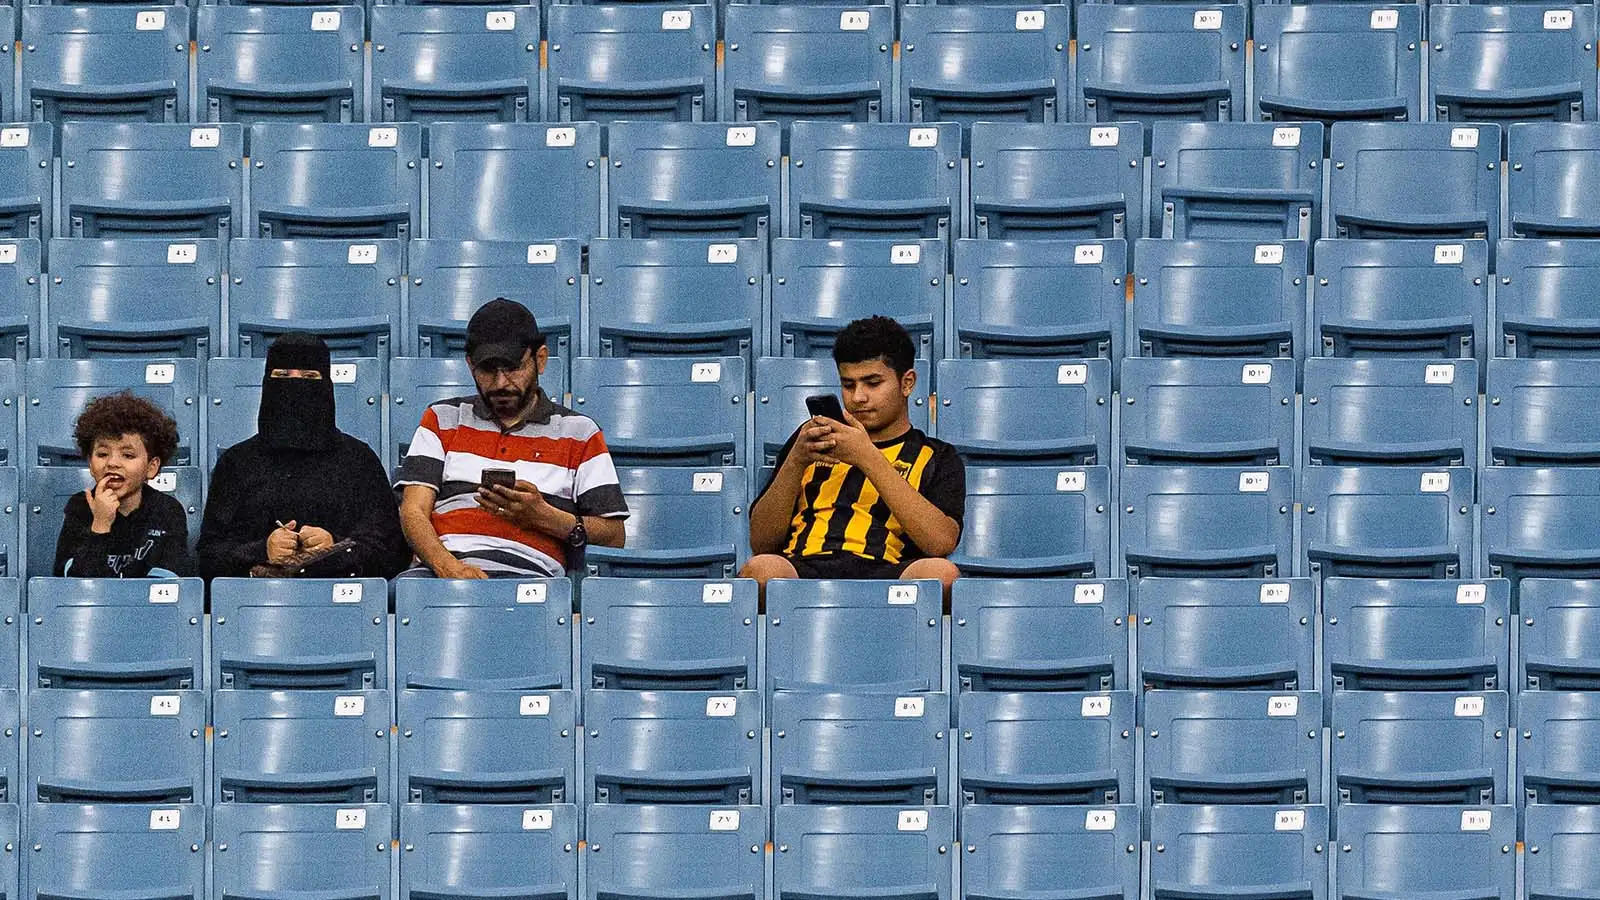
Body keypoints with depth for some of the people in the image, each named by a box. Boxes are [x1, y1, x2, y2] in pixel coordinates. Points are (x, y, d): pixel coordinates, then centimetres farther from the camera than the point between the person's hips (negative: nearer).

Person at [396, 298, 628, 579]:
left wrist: (541, 516, -5)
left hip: (526, 571, -1)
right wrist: (448, 566, -11)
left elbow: (613, 536, 12)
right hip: (442, 565, 1)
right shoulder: (442, 420, 24)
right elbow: (413, 511, 10)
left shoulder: (579, 433, 19)